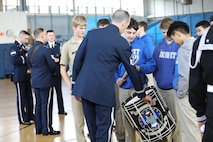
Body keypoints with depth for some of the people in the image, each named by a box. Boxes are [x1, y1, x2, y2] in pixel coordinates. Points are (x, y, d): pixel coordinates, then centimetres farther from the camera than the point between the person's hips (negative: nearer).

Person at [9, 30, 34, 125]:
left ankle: (30, 115, 24)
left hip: (26, 76, 8)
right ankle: (22, 119, 8)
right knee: (21, 98, 0)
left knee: (29, 96, 13)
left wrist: (29, 52, 0)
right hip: (19, 77, -8)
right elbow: (14, 61, -26)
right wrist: (25, 57, -18)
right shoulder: (14, 47, -12)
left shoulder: (23, 46, 13)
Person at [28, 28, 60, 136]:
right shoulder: (45, 49, -17)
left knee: (38, 104, 13)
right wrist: (53, 71, 7)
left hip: (35, 81, 8)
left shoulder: (31, 50, 7)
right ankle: (47, 129, 4)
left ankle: (38, 128, 19)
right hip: (45, 81, -8)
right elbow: (52, 65, -14)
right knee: (46, 105, -1)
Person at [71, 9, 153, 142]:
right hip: (103, 90, -5)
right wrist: (142, 94, 15)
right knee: (105, 126, 5)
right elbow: (132, 70, 3)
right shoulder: (122, 43, -4)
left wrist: (76, 85, 15)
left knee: (92, 127, 15)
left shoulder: (92, 33, 8)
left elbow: (78, 59, 8)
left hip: (84, 87, 5)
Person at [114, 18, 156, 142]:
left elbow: (152, 65, -2)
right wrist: (116, 78, -14)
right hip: (123, 88, 1)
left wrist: (140, 68, -18)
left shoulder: (141, 45, 0)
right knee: (126, 119, 11)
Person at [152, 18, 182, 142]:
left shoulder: (180, 45, -8)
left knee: (176, 118, -1)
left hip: (173, 88, -5)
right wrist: (157, 77, 3)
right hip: (160, 88, 5)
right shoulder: (159, 45, 7)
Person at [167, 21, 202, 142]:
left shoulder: (184, 49, -17)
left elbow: (185, 76, -22)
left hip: (188, 95, -8)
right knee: (194, 127, 18)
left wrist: (180, 93, -7)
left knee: (189, 130, 3)